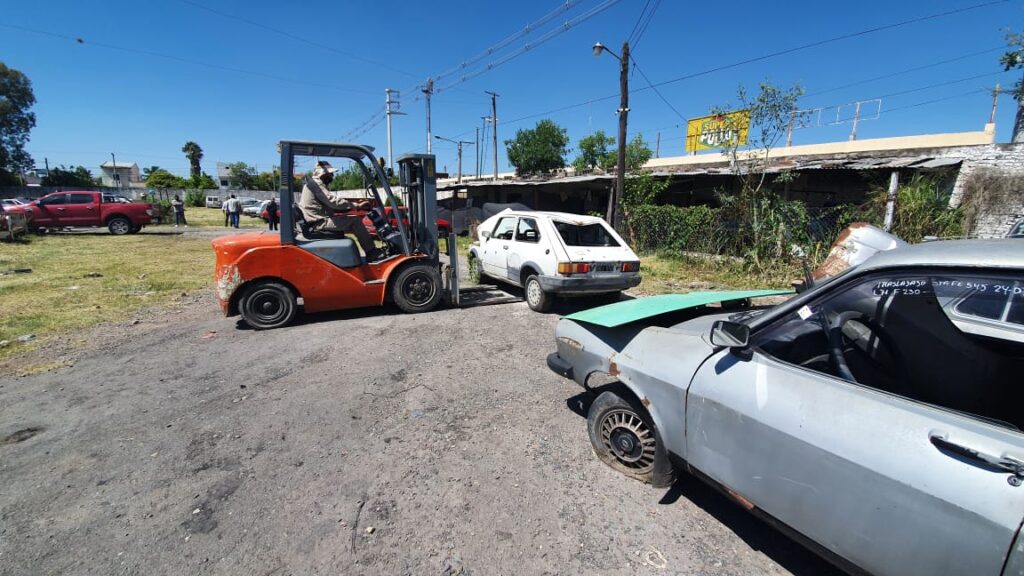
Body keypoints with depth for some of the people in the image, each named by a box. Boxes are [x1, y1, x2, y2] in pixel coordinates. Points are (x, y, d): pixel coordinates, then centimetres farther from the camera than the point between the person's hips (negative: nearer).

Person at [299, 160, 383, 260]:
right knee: (354, 220, -16)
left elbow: (331, 206, 19)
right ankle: (372, 252, -15)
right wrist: (357, 206, -17)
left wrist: (354, 206, 9)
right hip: (320, 223, -11)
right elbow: (334, 201, -21)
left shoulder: (315, 184, 23)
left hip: (320, 221, 11)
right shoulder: (315, 183, -9)